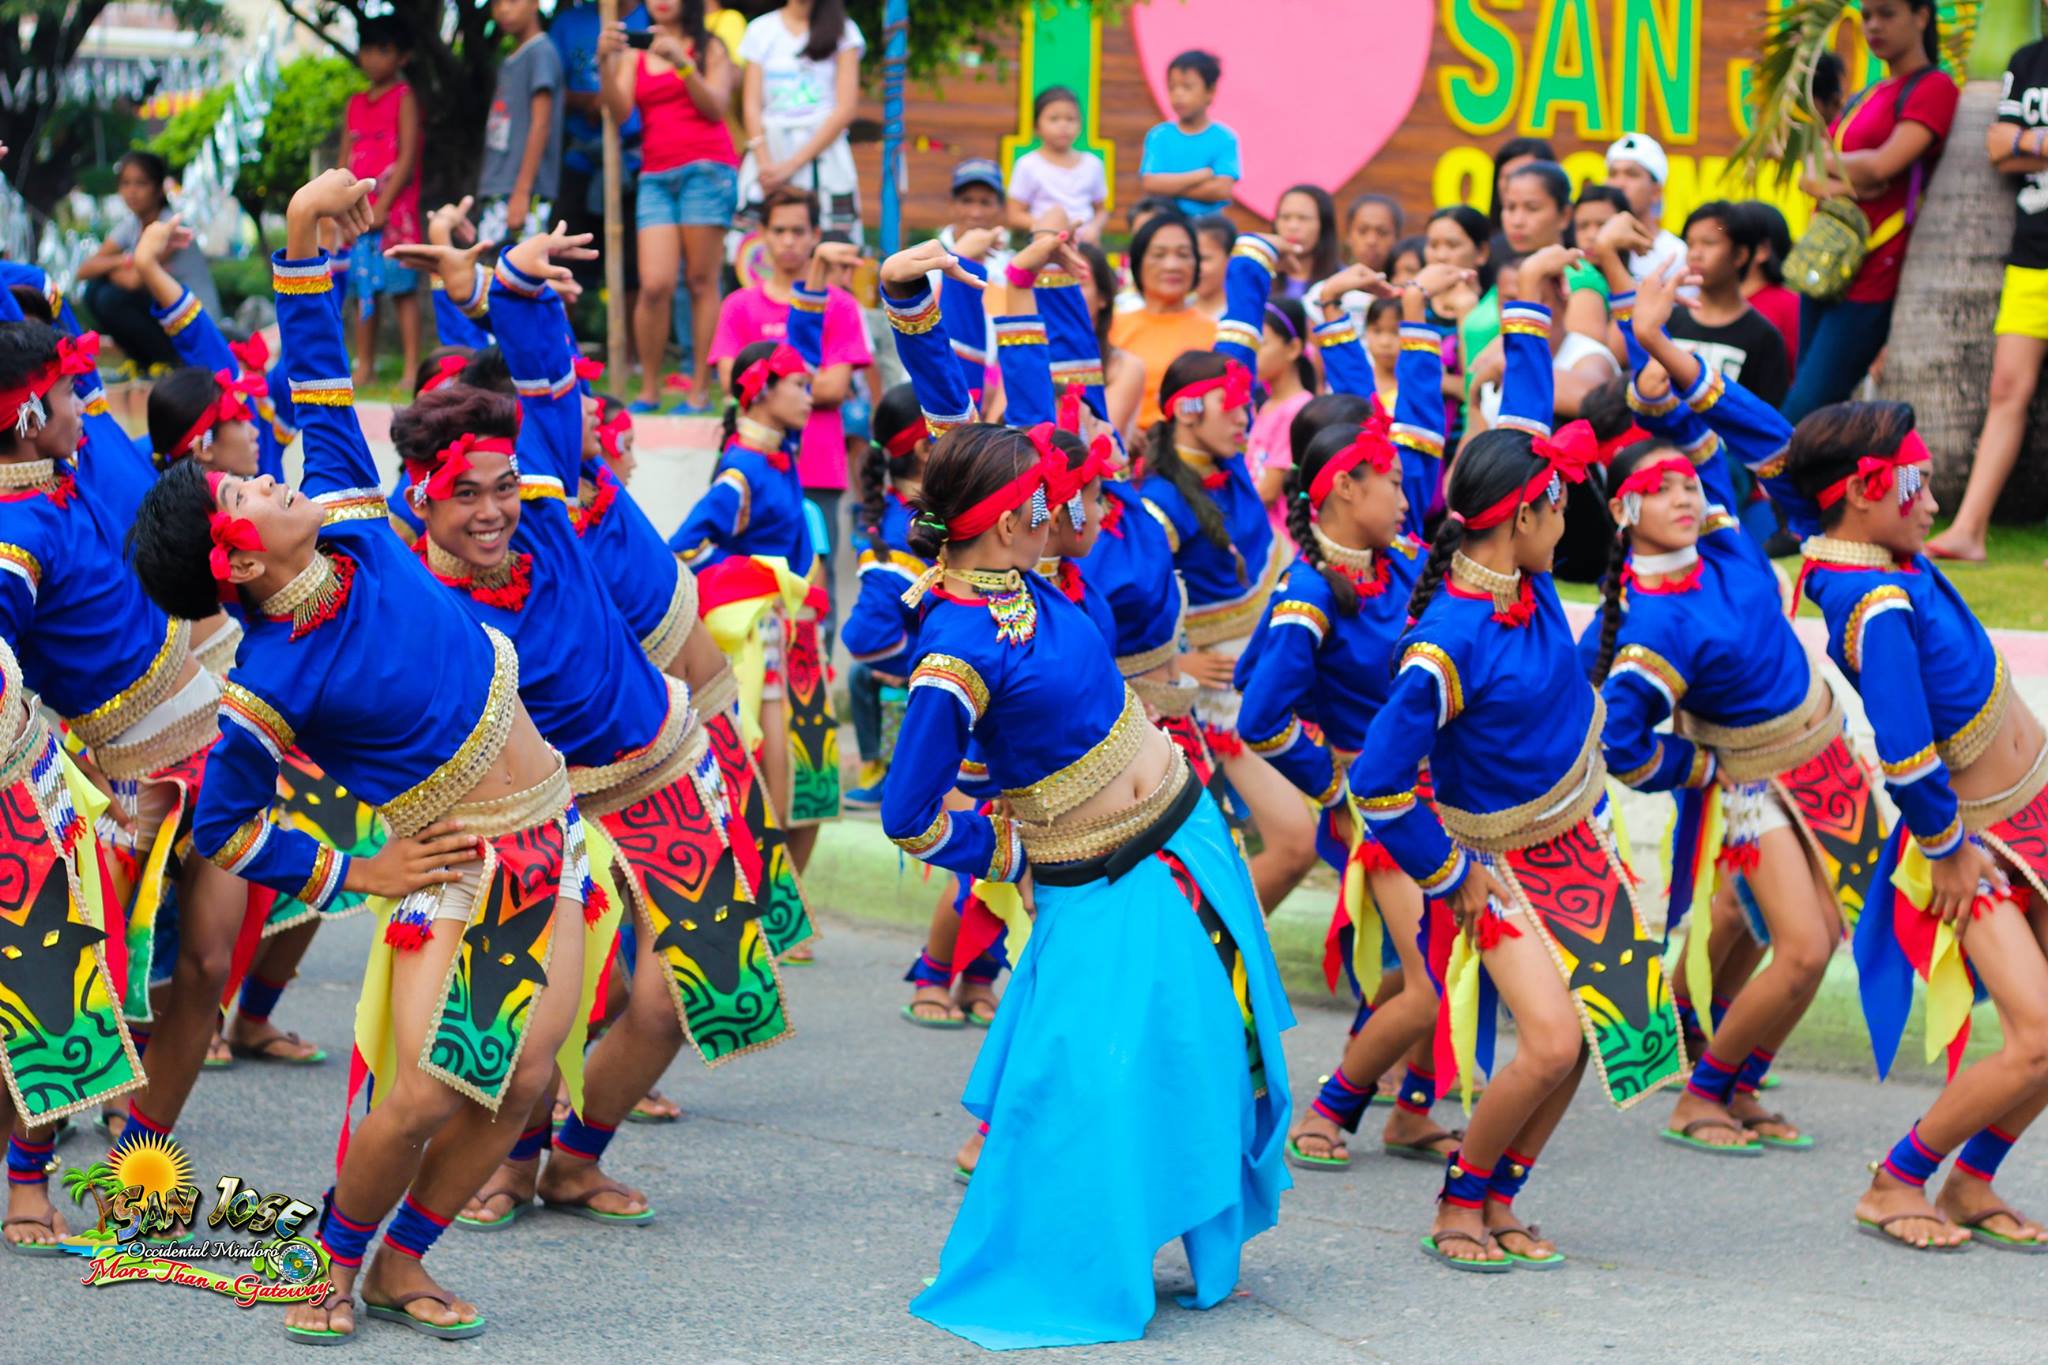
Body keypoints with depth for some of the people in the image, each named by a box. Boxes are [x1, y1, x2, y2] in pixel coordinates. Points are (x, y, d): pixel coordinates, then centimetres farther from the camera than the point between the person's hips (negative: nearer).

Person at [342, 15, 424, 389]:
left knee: (402, 288, -9)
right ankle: (364, 365, 12)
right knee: (361, 288, 6)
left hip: (394, 212, -6)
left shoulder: (403, 99, -1)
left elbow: (408, 156, -8)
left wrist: (382, 205, -13)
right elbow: (345, 161, 16)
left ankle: (412, 366, -10)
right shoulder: (355, 104, 16)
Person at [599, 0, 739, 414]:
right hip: (656, 175, 2)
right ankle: (648, 391, -3)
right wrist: (606, 64, -14)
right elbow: (620, 111, 1)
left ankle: (700, 389, -3)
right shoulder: (634, 57, 16)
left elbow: (715, 108, -3)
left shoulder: (709, 49, 11)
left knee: (701, 282, -4)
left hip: (706, 170, -2)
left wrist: (681, 61, -14)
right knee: (655, 286, -10)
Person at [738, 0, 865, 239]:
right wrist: (765, 164, -9)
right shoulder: (760, 29, 12)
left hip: (823, 149, -2)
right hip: (769, 151, 2)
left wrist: (792, 165, -9)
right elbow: (751, 106, 7)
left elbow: (845, 109, -2)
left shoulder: (843, 31, 5)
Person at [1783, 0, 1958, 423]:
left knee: (1806, 411, -14)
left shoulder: (1933, 88, -5)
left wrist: (1828, 162, 1)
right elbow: (1809, 177, 14)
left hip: (1871, 273, -8)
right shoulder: (1862, 98, 20)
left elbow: (1884, 164, -18)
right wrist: (1830, 184, -10)